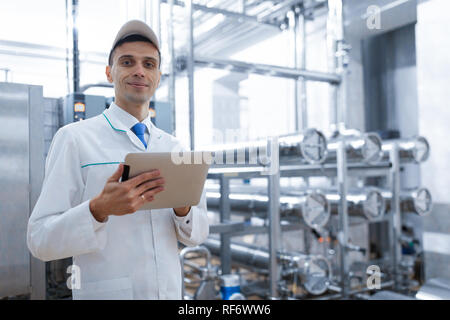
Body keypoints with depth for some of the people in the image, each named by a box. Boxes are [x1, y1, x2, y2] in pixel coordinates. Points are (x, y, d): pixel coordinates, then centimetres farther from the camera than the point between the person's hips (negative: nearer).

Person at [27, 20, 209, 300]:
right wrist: (100, 209, -29)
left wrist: (183, 209, -16)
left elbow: (198, 234, 5)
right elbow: (41, 241, -12)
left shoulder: (174, 147, 4)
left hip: (170, 291, 5)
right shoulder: (74, 139, -9)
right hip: (106, 291, -4)